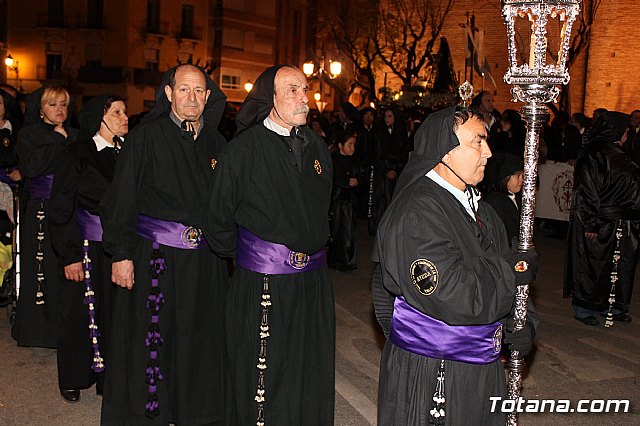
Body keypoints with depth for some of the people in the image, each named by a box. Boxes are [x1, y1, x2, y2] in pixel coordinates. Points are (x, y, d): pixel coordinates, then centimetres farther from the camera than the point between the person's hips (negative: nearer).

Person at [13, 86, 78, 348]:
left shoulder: (74, 135, 15)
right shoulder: (28, 135, 5)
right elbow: (31, 166, -14)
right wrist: (57, 140, -7)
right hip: (41, 215, -3)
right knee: (43, 271, -2)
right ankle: (39, 329, 11)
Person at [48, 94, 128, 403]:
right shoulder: (78, 154, -8)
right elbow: (61, 209, -8)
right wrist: (69, 255, -12)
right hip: (87, 247, -4)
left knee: (115, 310, 7)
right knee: (81, 313, 7)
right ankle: (73, 379, 25)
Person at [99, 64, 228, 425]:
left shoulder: (216, 143, 9)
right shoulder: (146, 137, -3)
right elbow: (122, 199, -6)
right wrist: (121, 254, -11)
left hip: (206, 260, 4)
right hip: (155, 257, -3)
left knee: (199, 341, 11)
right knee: (149, 341, 4)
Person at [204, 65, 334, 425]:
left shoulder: (316, 146, 8)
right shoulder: (244, 149, -9)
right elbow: (220, 220, -2)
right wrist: (243, 255, 7)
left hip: (313, 279, 5)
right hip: (262, 284, -5)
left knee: (312, 378, 15)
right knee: (263, 379, 6)